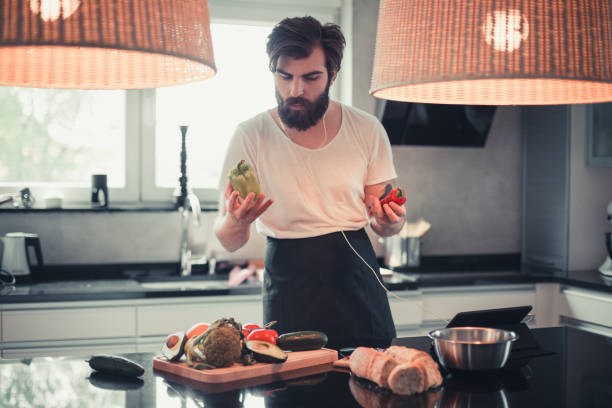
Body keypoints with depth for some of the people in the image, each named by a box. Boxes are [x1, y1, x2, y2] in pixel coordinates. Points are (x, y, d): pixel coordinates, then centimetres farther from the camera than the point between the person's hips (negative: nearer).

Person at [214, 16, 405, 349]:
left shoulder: (367, 130, 1)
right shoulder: (250, 136, -5)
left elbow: (383, 225, 8)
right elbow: (229, 242, -4)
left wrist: (389, 221, -16)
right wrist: (234, 222, -27)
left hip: (356, 275, 2)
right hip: (287, 283, -1)